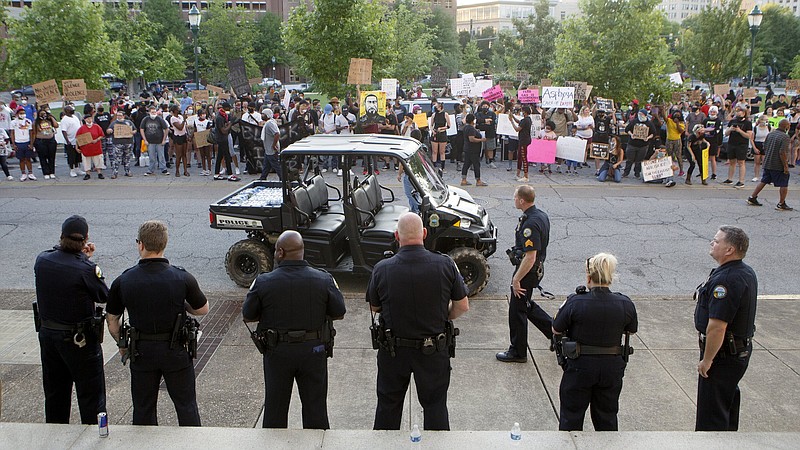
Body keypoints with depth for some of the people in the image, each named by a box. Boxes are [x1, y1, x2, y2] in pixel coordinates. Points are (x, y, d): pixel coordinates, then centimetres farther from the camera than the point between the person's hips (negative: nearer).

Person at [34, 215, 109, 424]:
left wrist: (81, 257, 9)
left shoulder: (42, 260, -8)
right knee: (91, 397, 8)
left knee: (54, 393, 22)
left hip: (47, 334, 6)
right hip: (80, 340, -6)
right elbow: (104, 296, -10)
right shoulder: (86, 269, -25)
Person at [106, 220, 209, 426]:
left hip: (141, 351, 1)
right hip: (176, 351, -1)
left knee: (143, 409, 17)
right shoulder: (182, 278, -14)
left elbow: (112, 321, 2)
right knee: (186, 406, 12)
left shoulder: (123, 281, -9)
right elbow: (203, 309, -1)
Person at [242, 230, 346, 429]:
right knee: (315, 405, 16)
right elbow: (339, 313, -2)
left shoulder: (263, 282, -13)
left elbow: (247, 316, -2)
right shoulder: (323, 280, -11)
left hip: (277, 352, 0)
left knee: (275, 407, 18)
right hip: (314, 351, 1)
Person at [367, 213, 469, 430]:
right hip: (434, 351, 0)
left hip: (393, 350, 1)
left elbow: (374, 308, 1)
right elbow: (462, 306, -6)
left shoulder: (382, 269, -14)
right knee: (435, 405, 16)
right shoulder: (445, 265, -15)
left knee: (388, 404, 20)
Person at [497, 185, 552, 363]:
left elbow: (530, 257, -29)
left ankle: (517, 352, 19)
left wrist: (516, 279, -23)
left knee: (517, 311, 5)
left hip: (527, 271, -10)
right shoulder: (541, 215, 4)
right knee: (526, 305, 25)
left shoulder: (530, 224, -28)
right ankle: (554, 330, 29)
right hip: (537, 269, 10)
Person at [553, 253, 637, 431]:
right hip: (612, 367, 3)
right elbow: (632, 330, 7)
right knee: (607, 418, 22)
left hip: (580, 366, -3)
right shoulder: (625, 304, -11)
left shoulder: (575, 303, -20)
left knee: (571, 416, 17)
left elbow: (556, 330, -8)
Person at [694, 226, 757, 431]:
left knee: (711, 411, 1)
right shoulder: (747, 273, 6)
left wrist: (707, 360, -20)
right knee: (728, 400, 26)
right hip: (742, 350, 10)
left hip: (723, 354, -10)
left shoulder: (725, 280, -28)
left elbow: (717, 326, -30)